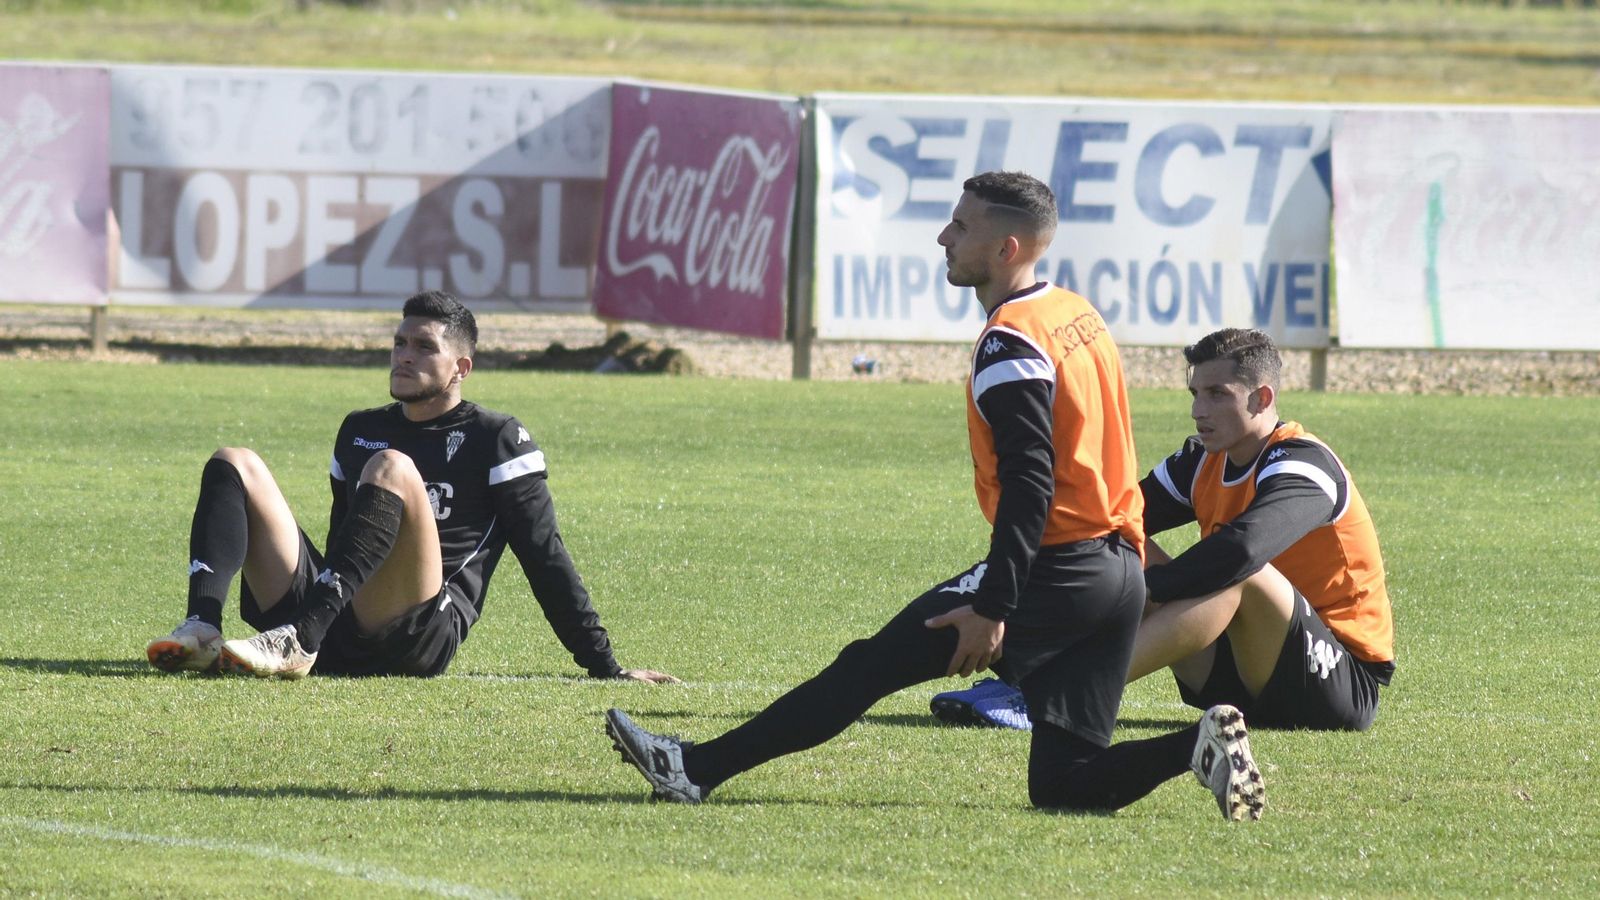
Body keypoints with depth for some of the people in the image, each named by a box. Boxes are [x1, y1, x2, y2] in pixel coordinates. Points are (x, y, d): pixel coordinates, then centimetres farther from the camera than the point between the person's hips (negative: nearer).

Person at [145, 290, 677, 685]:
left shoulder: (496, 441, 9)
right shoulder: (360, 431, 26)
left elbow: (544, 556, 4)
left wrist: (603, 664, 0)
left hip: (418, 640, -6)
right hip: (336, 636, 6)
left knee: (392, 469, -28)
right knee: (235, 465, -2)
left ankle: (297, 644, -44)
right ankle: (202, 631, -30)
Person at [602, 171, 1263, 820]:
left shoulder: (1010, 343, -12)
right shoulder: (1079, 315, 16)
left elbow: (1029, 487, -20)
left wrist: (993, 607, -22)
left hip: (1054, 569, -8)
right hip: (1121, 571, 8)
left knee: (875, 664, -4)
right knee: (1064, 786, 8)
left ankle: (699, 769, -4)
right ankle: (1201, 747, -9)